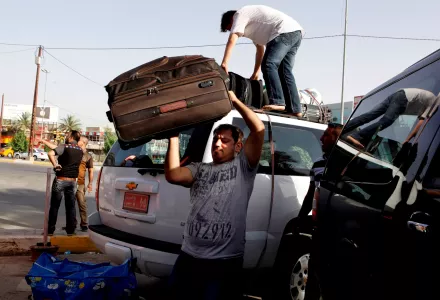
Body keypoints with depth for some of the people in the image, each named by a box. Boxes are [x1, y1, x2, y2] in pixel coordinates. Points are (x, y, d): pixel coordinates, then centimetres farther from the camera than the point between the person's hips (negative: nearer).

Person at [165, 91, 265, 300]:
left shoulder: (243, 166, 4)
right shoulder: (199, 169, 14)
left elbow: (259, 130, -8)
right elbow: (173, 175, -6)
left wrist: (234, 101, -4)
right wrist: (173, 137, -3)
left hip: (225, 260, -4)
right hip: (189, 256, 4)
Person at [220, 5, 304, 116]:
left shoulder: (240, 14, 5)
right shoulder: (252, 26, 32)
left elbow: (232, 41, -8)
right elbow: (260, 49, 33)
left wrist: (224, 63, -14)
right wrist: (256, 73, 30)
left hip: (284, 32, -10)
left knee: (268, 65, -17)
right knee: (284, 72, 8)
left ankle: (277, 102, -28)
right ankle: (295, 109, 3)